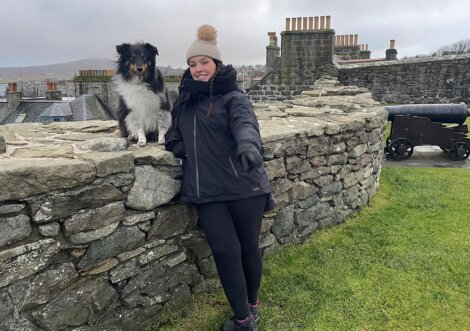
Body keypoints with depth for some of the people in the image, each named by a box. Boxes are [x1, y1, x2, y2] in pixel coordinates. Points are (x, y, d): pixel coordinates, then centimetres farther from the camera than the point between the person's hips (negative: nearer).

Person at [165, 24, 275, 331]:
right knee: (226, 252, -1)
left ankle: (253, 302, 38)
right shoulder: (186, 99, 14)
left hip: (244, 187, -3)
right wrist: (174, 140, 3)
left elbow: (245, 123, -24)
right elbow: (175, 125, 28)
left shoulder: (233, 97, -4)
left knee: (249, 246, 11)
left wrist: (248, 146, -47)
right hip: (207, 192, 4)